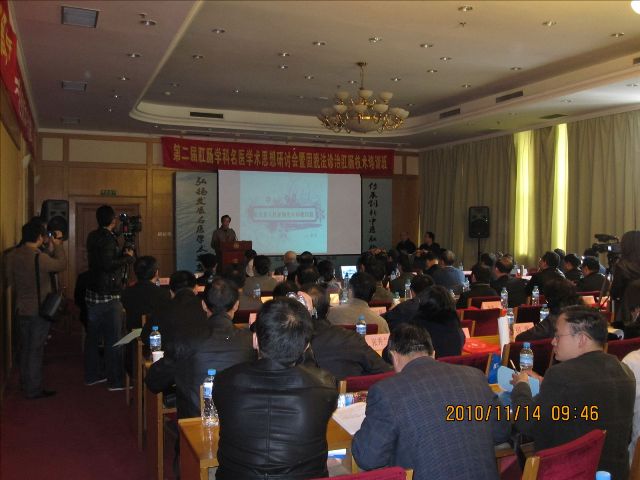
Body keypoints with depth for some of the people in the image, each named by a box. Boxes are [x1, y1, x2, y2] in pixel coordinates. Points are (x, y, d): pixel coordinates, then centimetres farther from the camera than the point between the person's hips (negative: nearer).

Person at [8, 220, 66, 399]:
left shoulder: (15, 255, -1)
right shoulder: (39, 258, -24)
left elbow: (11, 280, 10)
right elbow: (61, 265, -9)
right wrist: (57, 245, 1)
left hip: (21, 309, 7)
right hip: (39, 310, -7)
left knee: (25, 348, 19)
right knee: (35, 350, 3)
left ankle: (25, 384, 33)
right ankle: (34, 390, 13)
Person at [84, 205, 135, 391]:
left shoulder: (93, 236, 12)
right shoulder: (107, 238, -16)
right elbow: (107, 264, -25)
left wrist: (123, 254, 5)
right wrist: (128, 257, -13)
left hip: (92, 292, 9)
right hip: (107, 296, -9)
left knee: (93, 335, 15)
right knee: (113, 339, -4)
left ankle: (92, 375, 26)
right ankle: (115, 380, 1)